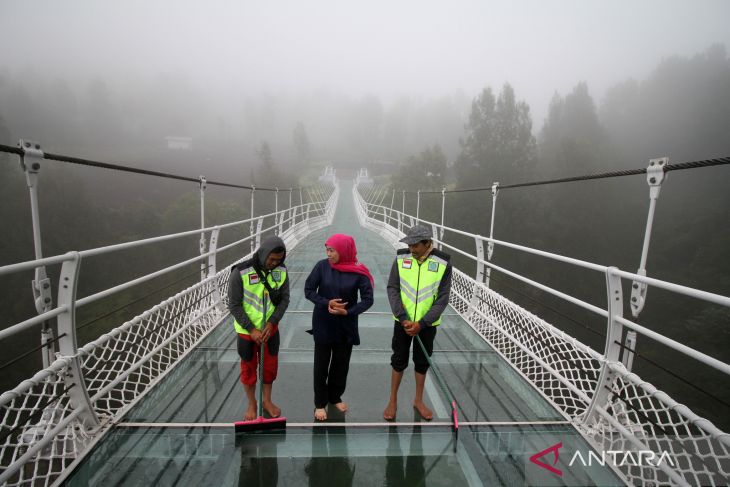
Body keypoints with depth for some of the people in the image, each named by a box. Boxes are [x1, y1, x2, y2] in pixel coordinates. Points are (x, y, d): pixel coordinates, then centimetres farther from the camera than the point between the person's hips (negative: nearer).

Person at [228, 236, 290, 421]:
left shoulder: (281, 271, -10)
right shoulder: (241, 272, -21)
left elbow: (284, 299, -2)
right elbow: (234, 305, -15)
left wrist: (271, 323, -14)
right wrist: (252, 330, -16)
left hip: (271, 328, 3)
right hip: (247, 331, -3)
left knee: (271, 365, 16)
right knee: (249, 367, 14)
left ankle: (267, 401, 39)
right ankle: (251, 404, 37)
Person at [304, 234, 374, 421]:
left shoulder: (358, 272, -12)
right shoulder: (322, 266, -10)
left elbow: (368, 299, -9)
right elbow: (308, 290, -5)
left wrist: (347, 311, -20)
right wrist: (326, 303, -19)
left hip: (346, 325, 1)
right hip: (323, 324, 0)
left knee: (341, 363, 15)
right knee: (321, 364, 8)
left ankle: (335, 397, 37)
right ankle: (320, 403, 26)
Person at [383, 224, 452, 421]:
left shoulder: (443, 263, -13)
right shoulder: (401, 258, -9)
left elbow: (442, 298, -11)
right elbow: (392, 289, -8)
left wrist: (421, 323, -16)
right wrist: (403, 318, -17)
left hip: (427, 323, 0)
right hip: (403, 321, 1)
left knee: (422, 362, 14)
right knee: (399, 360, 11)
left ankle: (418, 401, 35)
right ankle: (393, 401, 29)